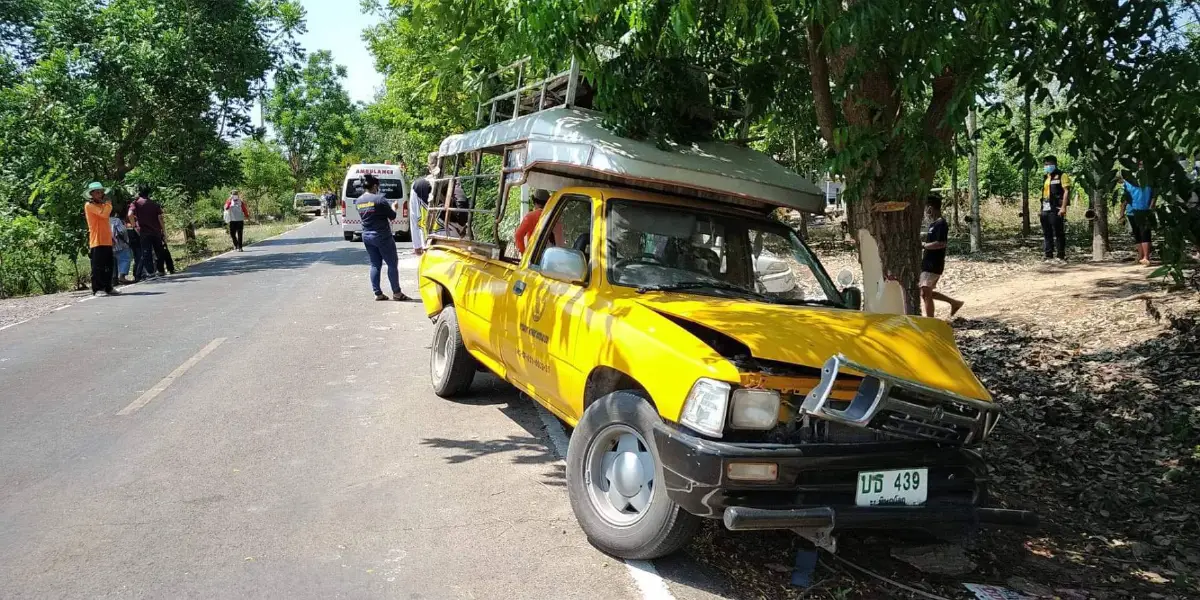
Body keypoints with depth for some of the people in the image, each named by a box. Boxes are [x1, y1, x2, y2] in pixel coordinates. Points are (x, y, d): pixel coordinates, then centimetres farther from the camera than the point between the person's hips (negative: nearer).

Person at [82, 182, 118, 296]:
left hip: (107, 241, 8)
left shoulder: (101, 205, 21)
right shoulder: (89, 205, -5)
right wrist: (108, 203, -6)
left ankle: (108, 288, 17)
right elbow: (104, 213, -18)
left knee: (108, 266, 11)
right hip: (97, 241, -8)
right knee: (98, 267, -7)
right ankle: (97, 289, -5)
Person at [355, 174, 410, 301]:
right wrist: (393, 208, 13)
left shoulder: (358, 201, 5)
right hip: (382, 236, -6)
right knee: (392, 264, 2)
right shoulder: (379, 199, -15)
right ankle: (396, 293, 4)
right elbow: (392, 216, -8)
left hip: (367, 236, 6)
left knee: (375, 265, 12)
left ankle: (377, 293, 10)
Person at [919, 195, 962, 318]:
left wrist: (923, 244, -17)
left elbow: (941, 244, -26)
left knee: (926, 294, -8)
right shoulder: (933, 223, 13)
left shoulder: (941, 224, -16)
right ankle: (954, 303, 29)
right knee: (926, 293, 17)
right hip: (927, 264, 10)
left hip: (933, 266, -10)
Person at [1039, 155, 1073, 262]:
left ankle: (1061, 256, -1)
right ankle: (1048, 256, 14)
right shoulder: (1046, 178, 19)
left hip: (1056, 209, -8)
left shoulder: (1062, 176, -4)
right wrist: (1042, 207, 16)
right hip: (1045, 209, 8)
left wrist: (1063, 207, -19)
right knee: (1046, 234, 9)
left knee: (1058, 233, -6)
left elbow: (1066, 191, -10)